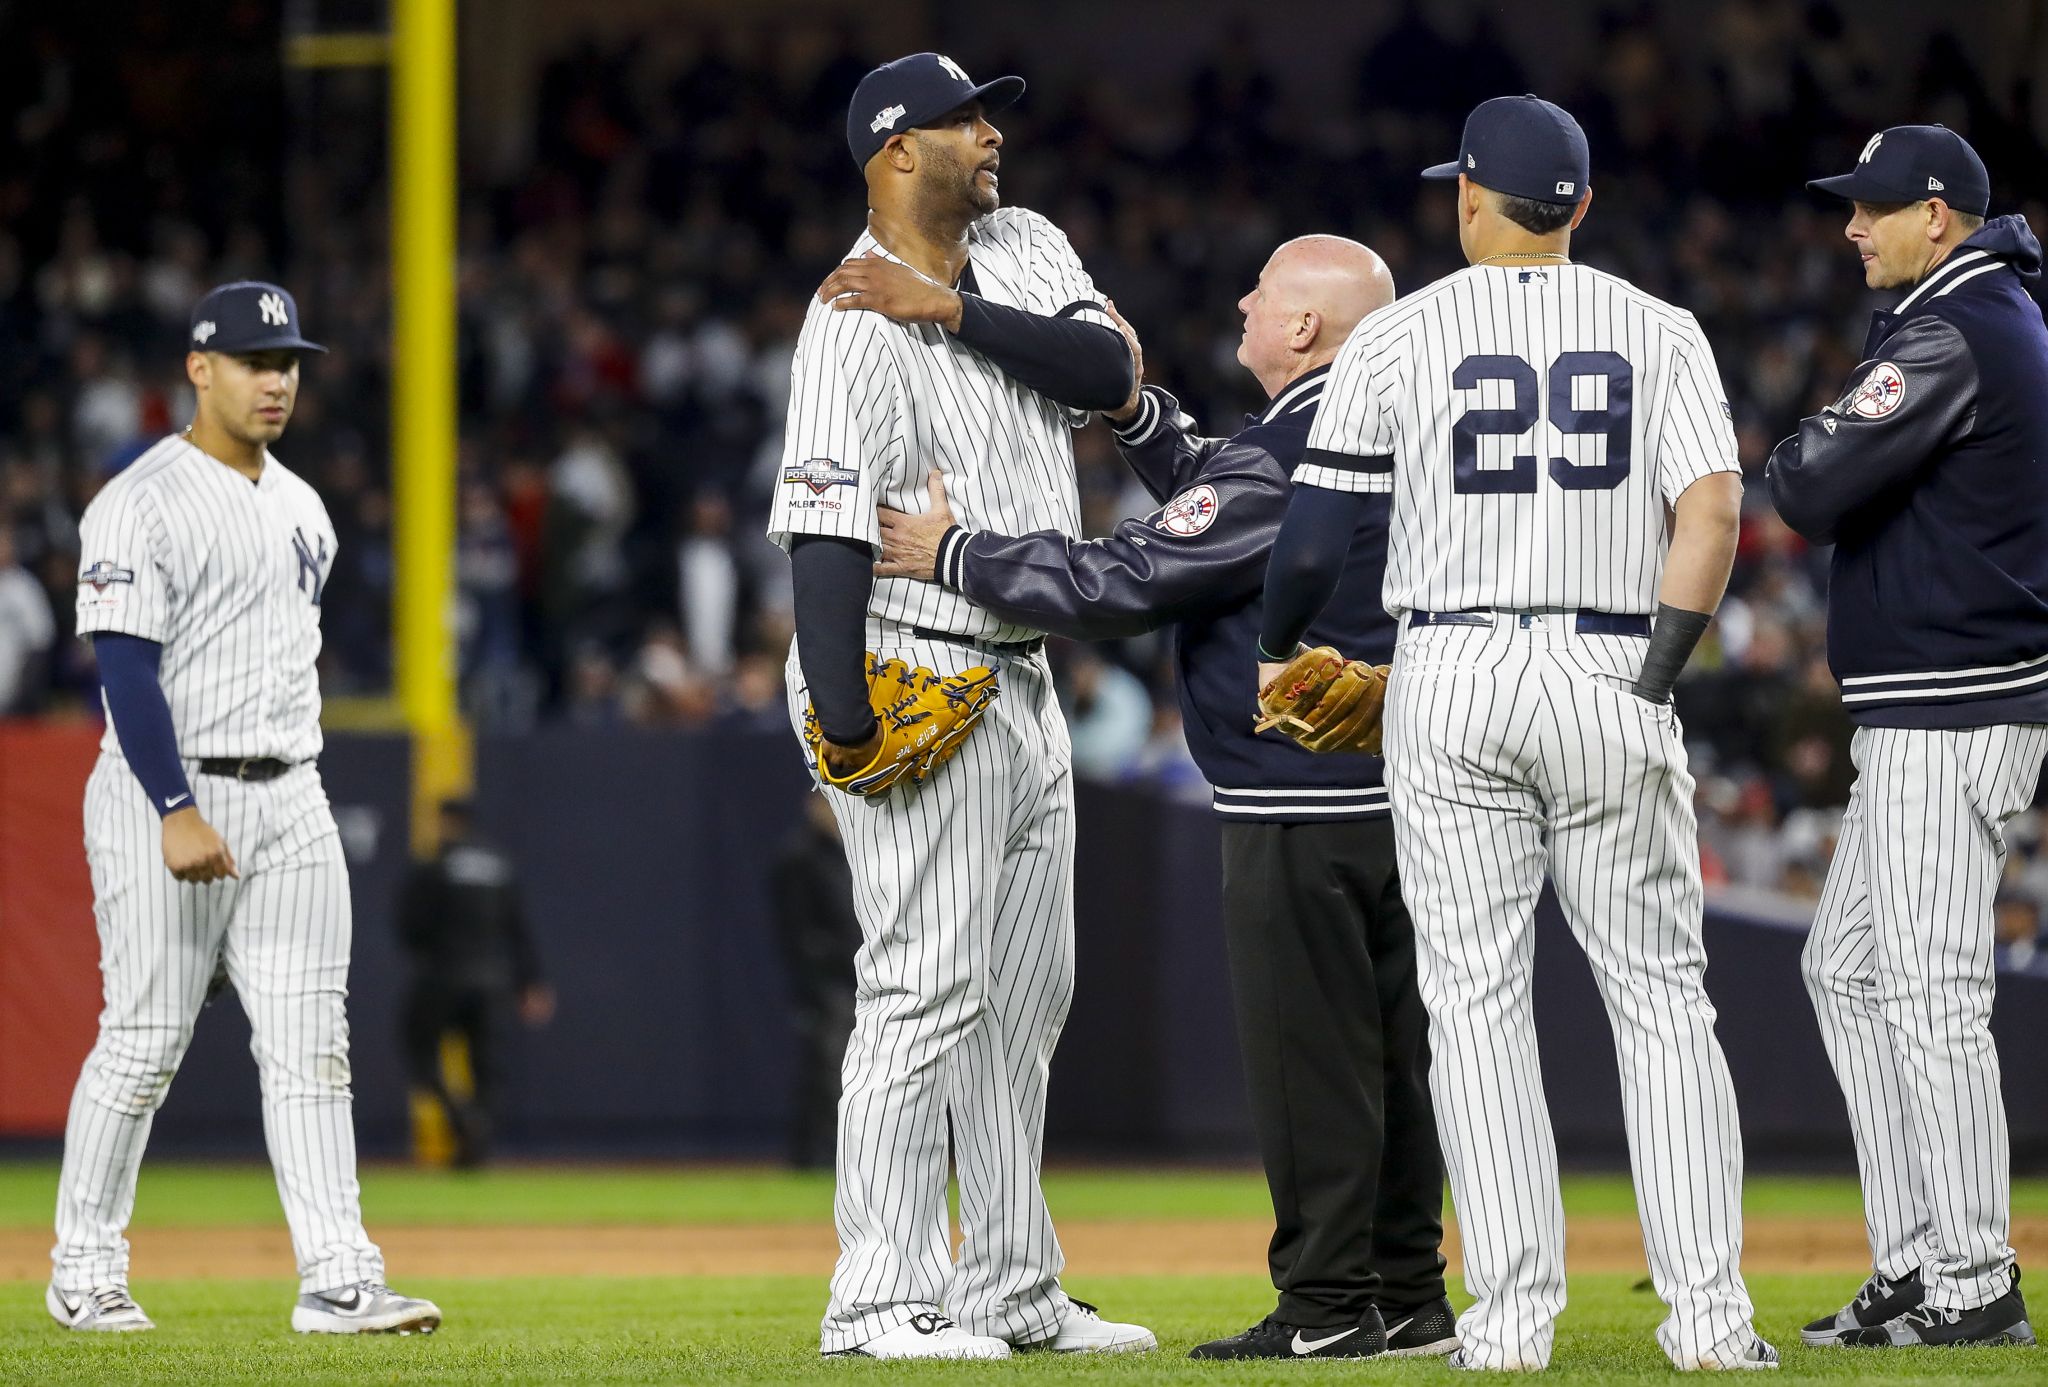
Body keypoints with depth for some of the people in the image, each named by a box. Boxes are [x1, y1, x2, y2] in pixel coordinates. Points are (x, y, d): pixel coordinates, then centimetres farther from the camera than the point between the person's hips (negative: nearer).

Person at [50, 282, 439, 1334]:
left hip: (289, 801, 7)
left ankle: (338, 1279, -5)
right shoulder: (142, 504, -10)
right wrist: (177, 813, -24)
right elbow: (126, 667, -16)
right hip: (169, 791, -7)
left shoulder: (300, 508, 15)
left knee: (311, 1044, -1)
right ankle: (85, 1272, 10)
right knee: (145, 1040, -3)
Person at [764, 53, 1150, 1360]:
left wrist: (952, 310, -17)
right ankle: (881, 1300, -8)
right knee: (927, 991, -10)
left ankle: (1013, 1290, 19)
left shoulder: (1026, 251, 8)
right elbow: (826, 529, -23)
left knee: (1026, 997, 13)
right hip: (917, 684, -9)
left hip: (1024, 685, 9)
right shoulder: (857, 323, -16)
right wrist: (842, 725, -29)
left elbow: (1110, 370, -8)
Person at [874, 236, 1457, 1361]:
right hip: (1399, 792, 9)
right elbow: (1215, 510, 26)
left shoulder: (1282, 461, -18)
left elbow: (1120, 583, -17)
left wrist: (957, 554, -9)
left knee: (1306, 1053, -4)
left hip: (1302, 815, -9)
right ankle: (1407, 1300, 16)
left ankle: (1329, 1305, -2)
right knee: (1386, 1048, 12)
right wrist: (1135, 410, 19)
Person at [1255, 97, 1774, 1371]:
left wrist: (1276, 654, 17)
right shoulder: (1658, 332, 5)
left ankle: (1514, 1316, -4)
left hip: (1451, 681, -1)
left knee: (1478, 1002, 2)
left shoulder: (1401, 337, 1)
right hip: (1611, 678, 1)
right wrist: (1653, 685, -5)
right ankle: (1709, 1315, 0)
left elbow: (1314, 541, -2)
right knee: (1663, 999, 6)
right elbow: (1714, 511, -9)